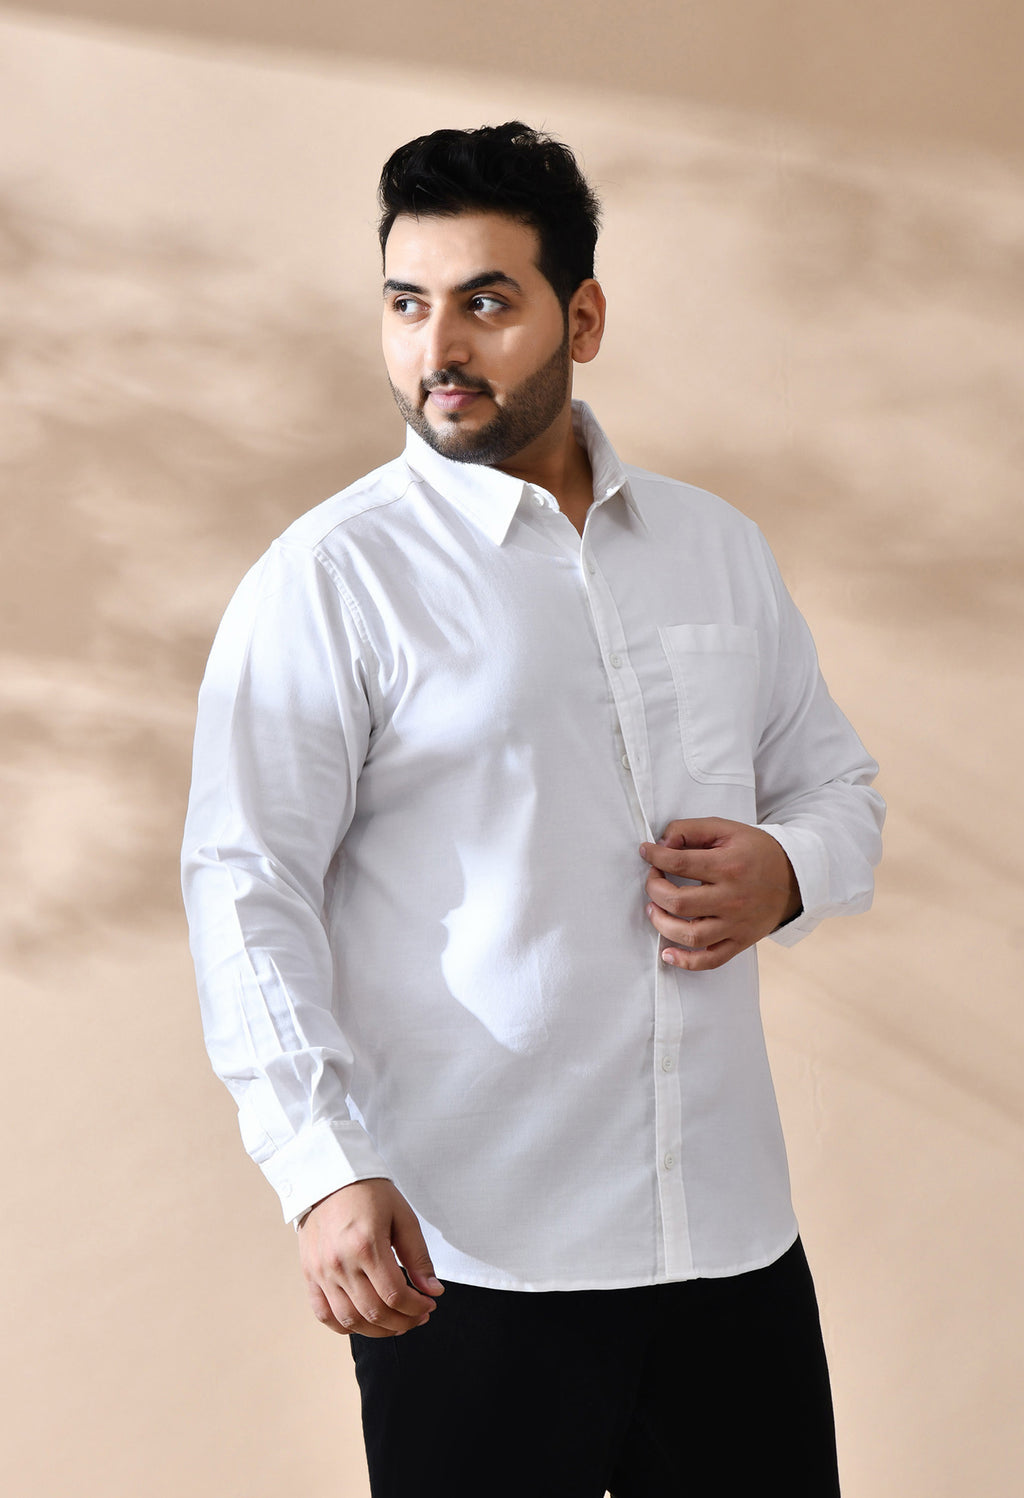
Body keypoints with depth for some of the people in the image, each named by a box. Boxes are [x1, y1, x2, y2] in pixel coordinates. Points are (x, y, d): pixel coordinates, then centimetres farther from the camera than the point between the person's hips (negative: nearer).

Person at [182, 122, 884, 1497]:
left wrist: (788, 870, -3)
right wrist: (325, 1171, -20)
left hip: (735, 1231, 5)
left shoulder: (720, 548, 11)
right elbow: (246, 890, -10)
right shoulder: (326, 579, -5)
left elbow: (836, 780, 21)